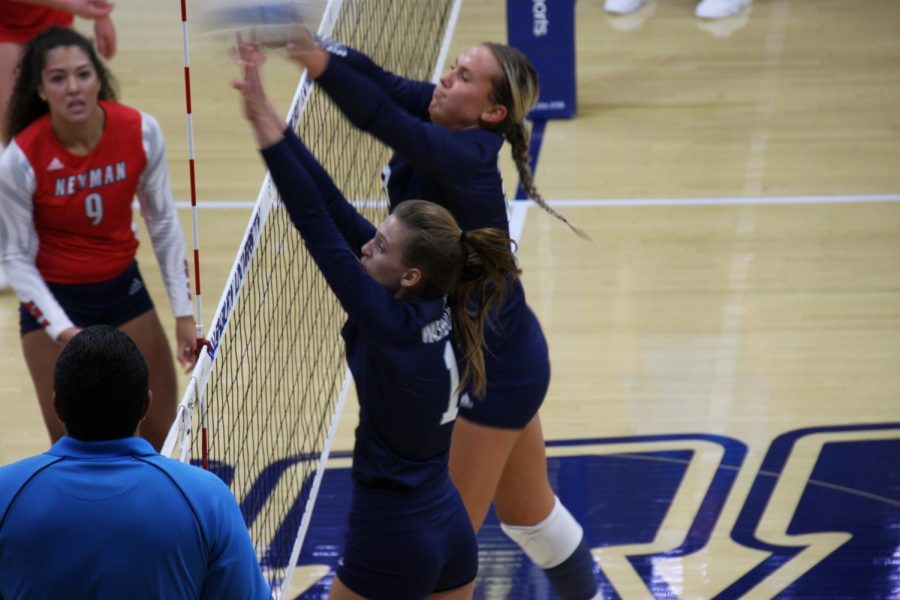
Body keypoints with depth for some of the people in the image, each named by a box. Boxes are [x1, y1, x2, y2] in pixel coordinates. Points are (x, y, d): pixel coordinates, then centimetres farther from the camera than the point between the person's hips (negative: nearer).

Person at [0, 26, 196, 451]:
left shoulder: (140, 132, -15)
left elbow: (163, 222, -1)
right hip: (54, 299, -3)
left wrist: (183, 313, -2)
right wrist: (63, 331, -24)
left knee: (161, 438, 6)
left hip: (123, 287, 3)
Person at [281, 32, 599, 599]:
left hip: (494, 371, -9)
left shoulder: (463, 157, -28)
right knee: (529, 513, 28)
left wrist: (323, 66, -59)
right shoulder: (443, 122, -6)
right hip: (506, 359, 9)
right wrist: (311, 43, -35)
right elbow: (383, 82, -18)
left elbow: (388, 122, -45)